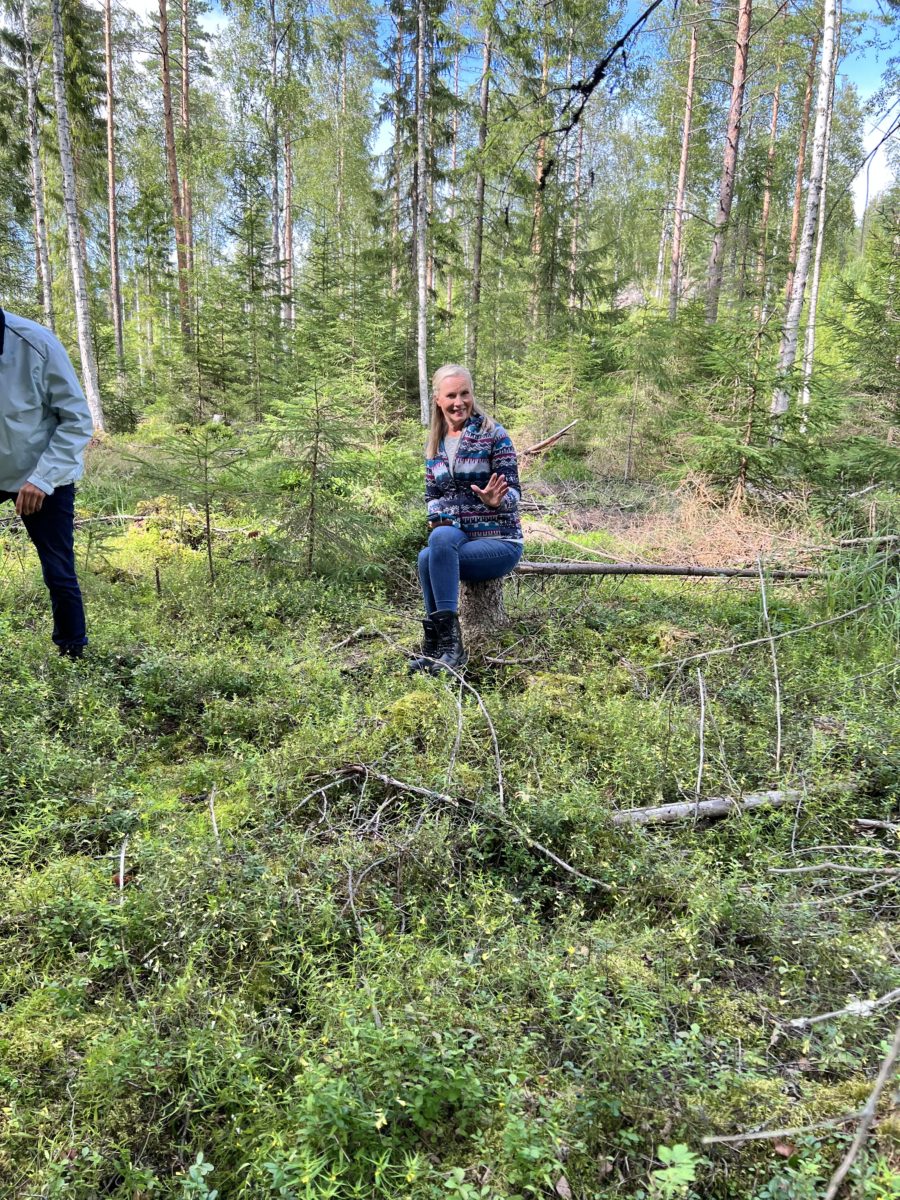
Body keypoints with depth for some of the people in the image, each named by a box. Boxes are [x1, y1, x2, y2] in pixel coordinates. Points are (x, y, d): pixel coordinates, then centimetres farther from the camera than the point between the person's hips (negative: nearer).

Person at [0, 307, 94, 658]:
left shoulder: (37, 344, -22)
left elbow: (77, 420, -15)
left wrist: (42, 478, -24)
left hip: (44, 478, -3)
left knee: (59, 573, 2)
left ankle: (73, 654, 18)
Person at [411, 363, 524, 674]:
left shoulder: (493, 434, -5)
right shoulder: (434, 444, 11)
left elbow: (512, 492, -8)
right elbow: (433, 494, 15)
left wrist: (495, 500, -32)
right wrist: (438, 519, -7)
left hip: (500, 541, -4)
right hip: (459, 536, 4)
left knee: (430, 558, -31)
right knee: (440, 538, -32)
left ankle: (448, 642, -25)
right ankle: (438, 645, -24)